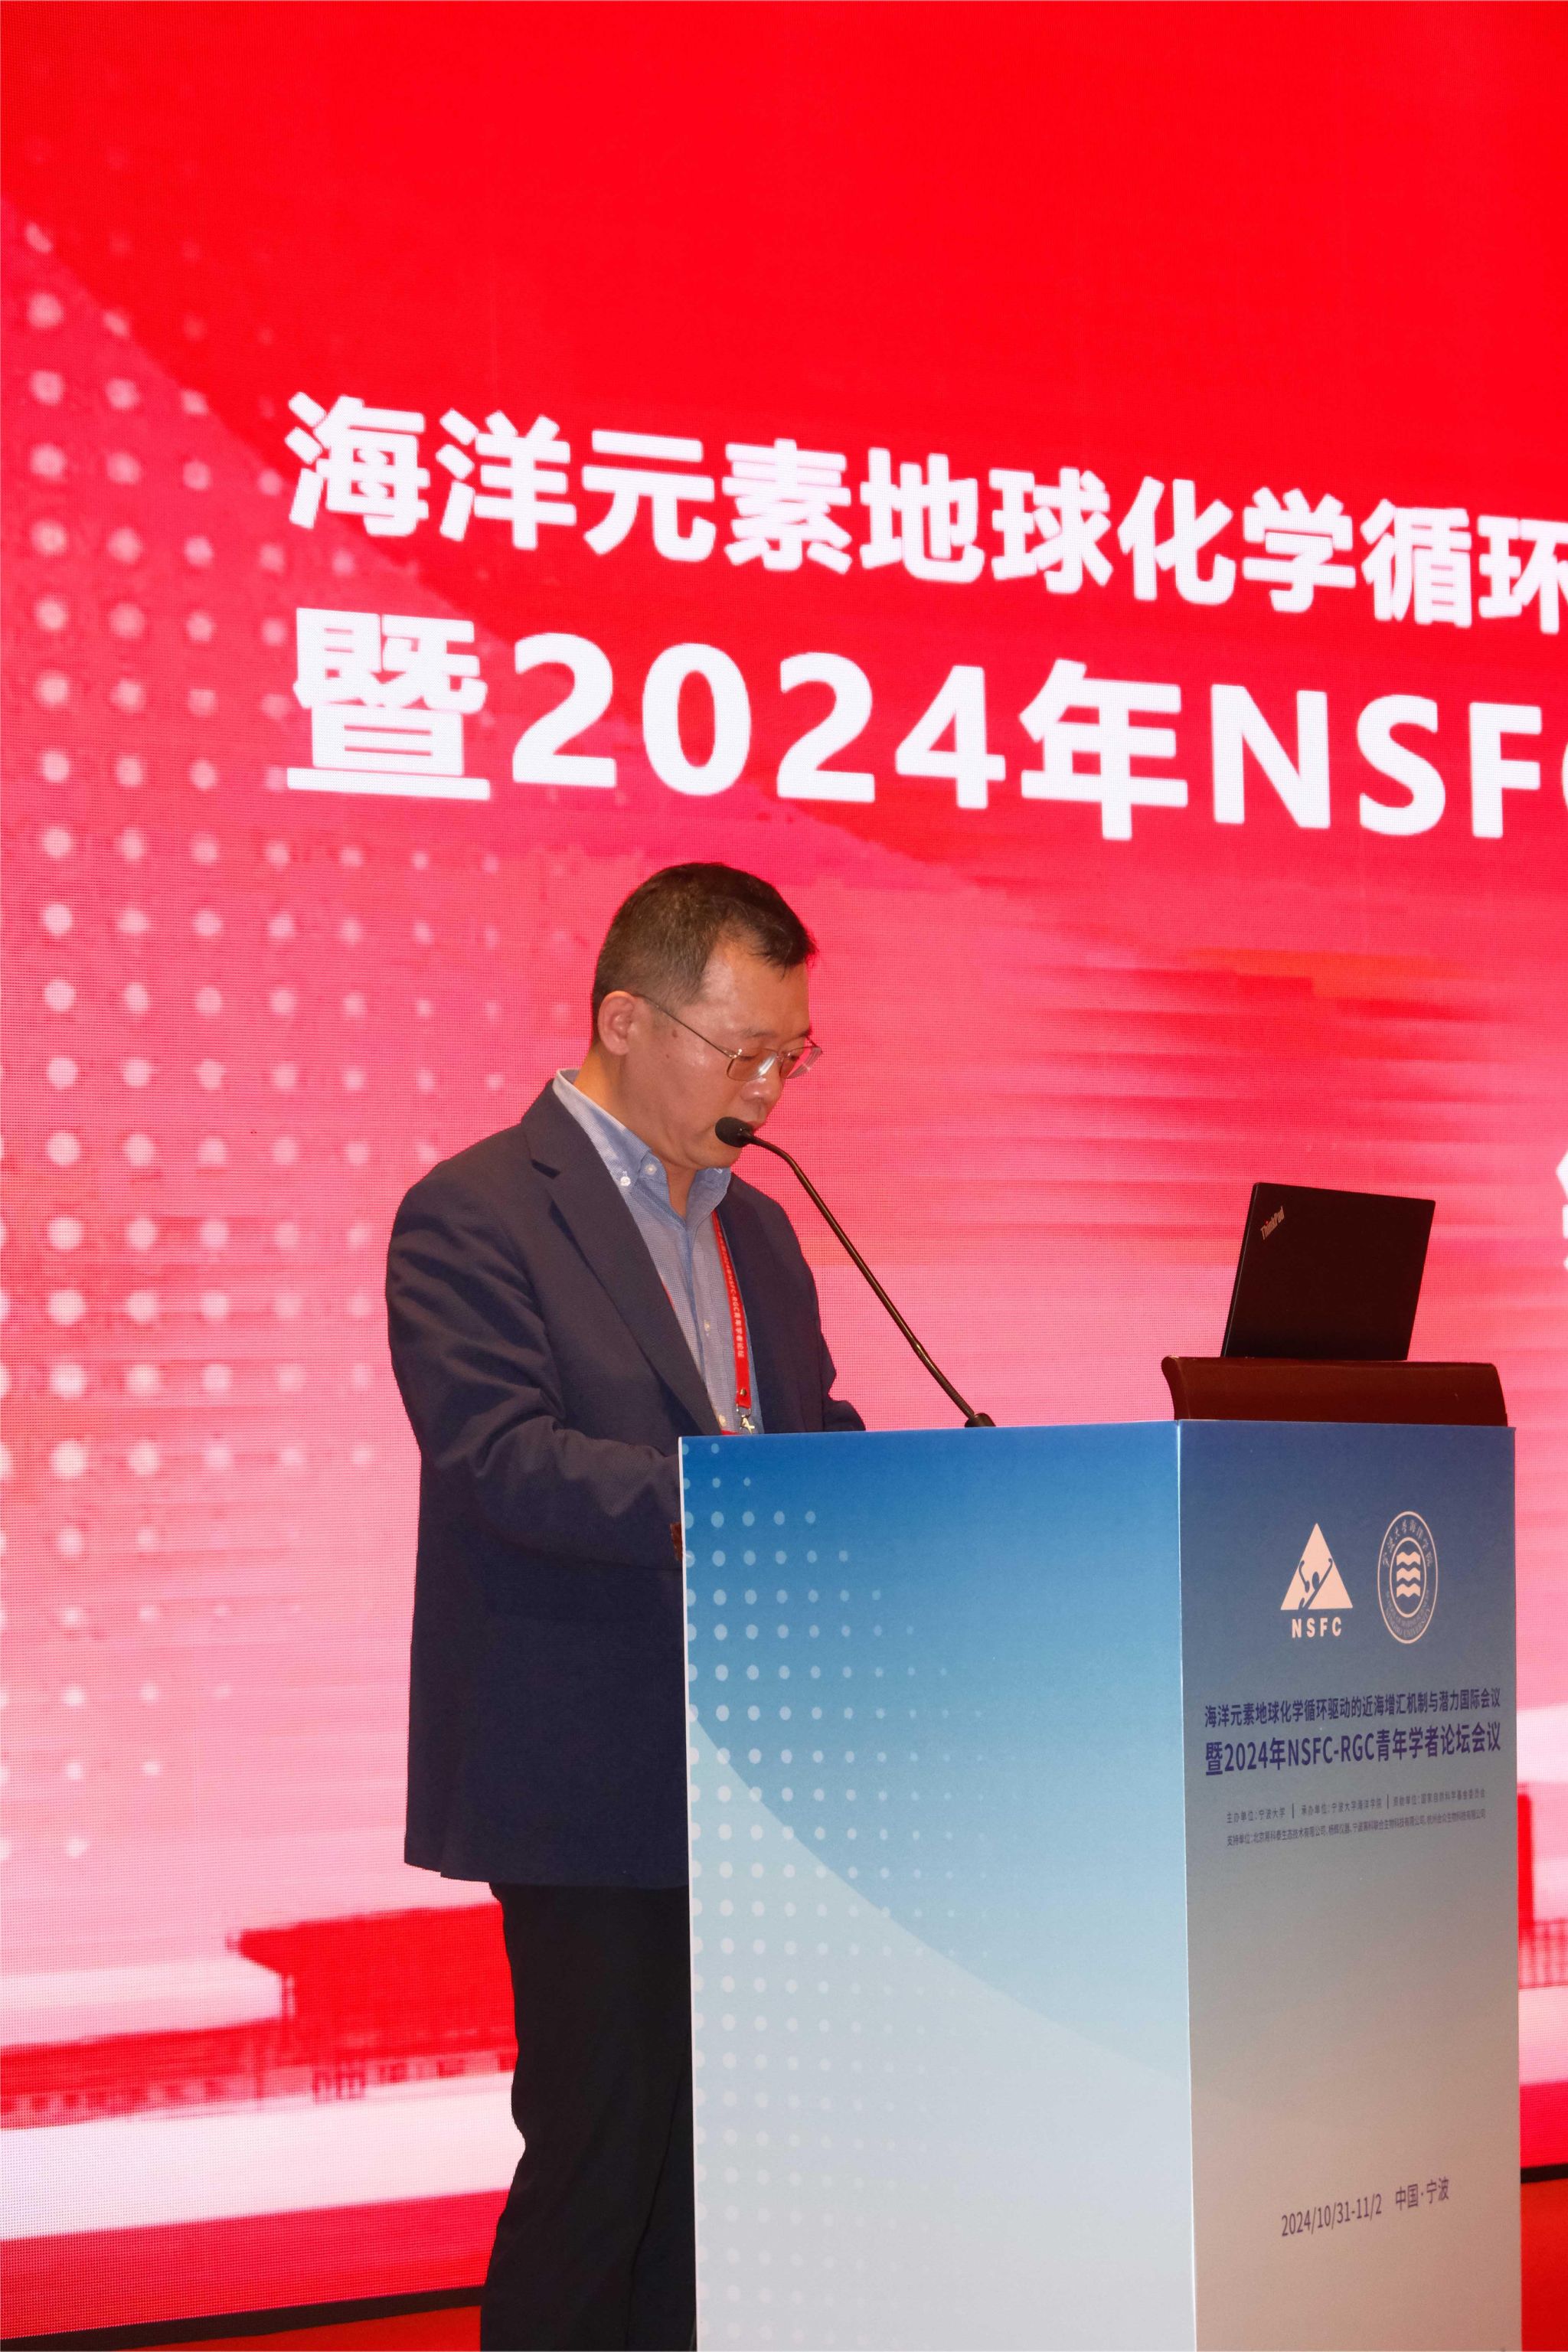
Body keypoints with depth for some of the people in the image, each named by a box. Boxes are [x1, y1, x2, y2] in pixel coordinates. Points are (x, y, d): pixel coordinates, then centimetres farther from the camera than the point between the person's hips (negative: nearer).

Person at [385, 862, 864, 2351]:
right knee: (601, 2153, -3)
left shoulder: (755, 1227, 18)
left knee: (717, 2148, 10)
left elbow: (814, 1438, 19)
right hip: (590, 1781, -7)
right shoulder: (475, 1213, -8)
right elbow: (497, 1450, -20)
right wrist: (695, 1507, -33)